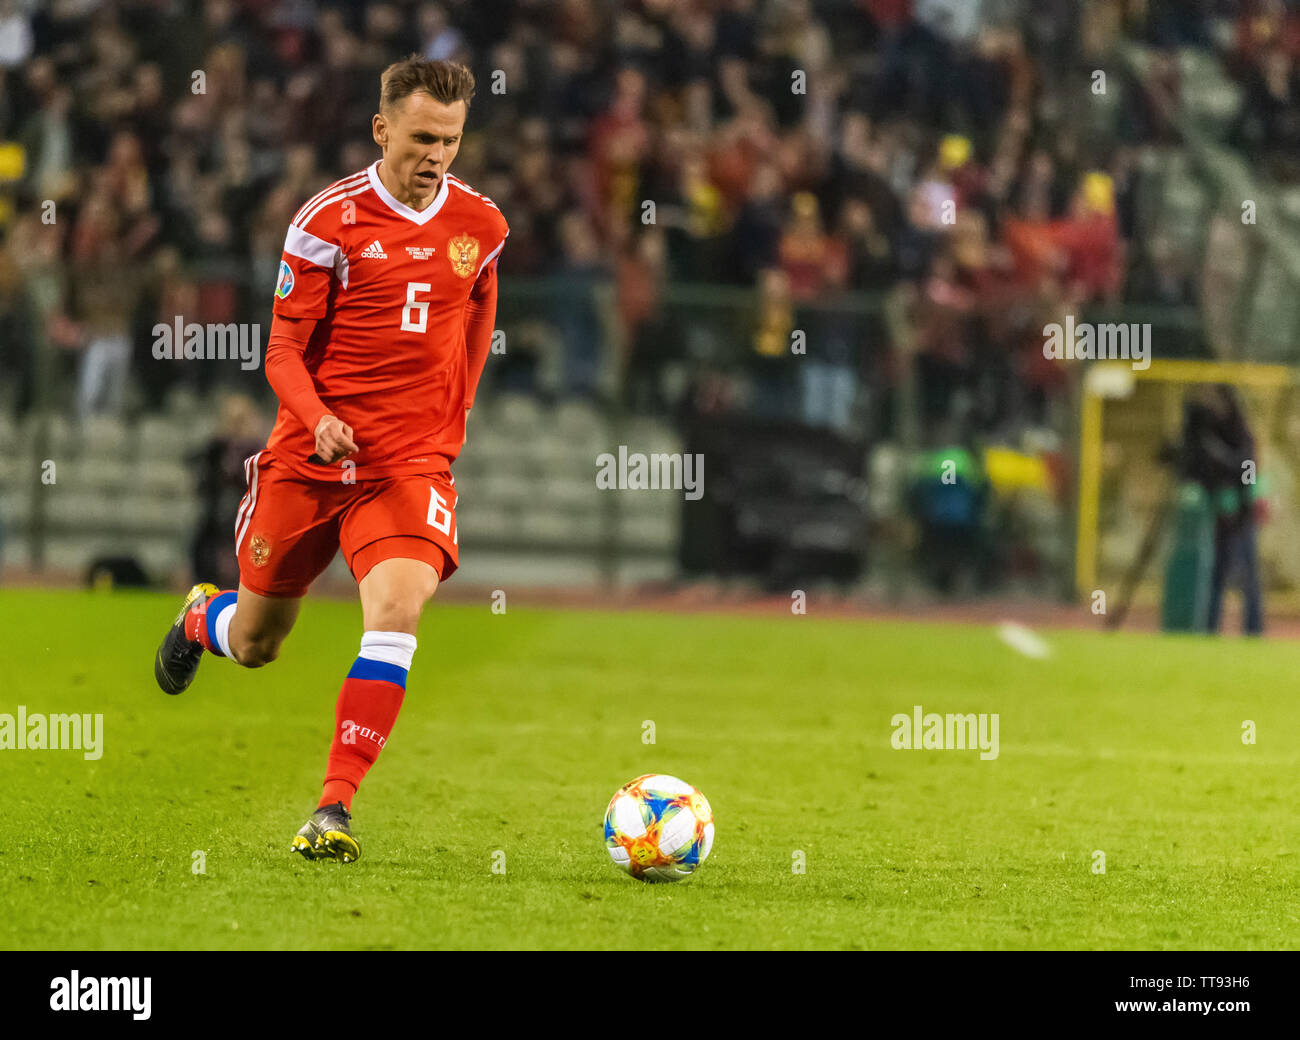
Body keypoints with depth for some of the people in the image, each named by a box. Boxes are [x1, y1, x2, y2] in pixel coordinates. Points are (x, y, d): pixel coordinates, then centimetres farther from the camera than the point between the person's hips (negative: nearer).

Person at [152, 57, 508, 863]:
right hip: (309, 459, -1)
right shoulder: (329, 221, -9)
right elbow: (284, 349, -6)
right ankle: (202, 620, 51)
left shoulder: (480, 224, 2)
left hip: (412, 463, 1)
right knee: (256, 643, 12)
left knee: (398, 610, -24)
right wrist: (319, 419, -24)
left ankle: (335, 809, -21)